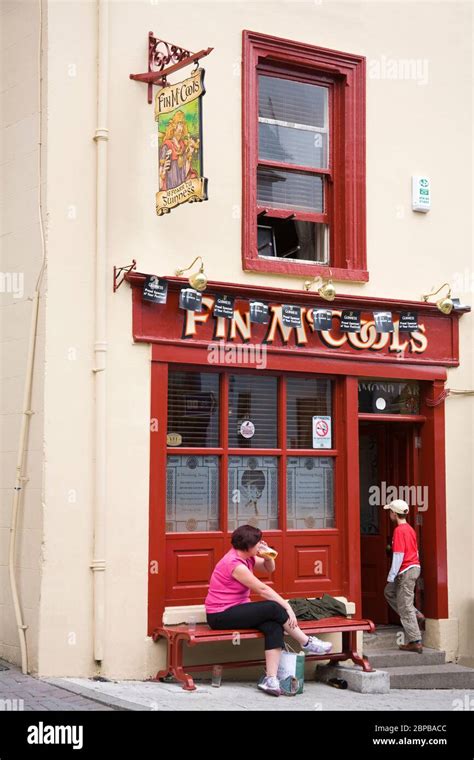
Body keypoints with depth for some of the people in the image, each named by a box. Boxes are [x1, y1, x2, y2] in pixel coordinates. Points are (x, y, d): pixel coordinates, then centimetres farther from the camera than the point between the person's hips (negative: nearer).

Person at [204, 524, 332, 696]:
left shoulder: (246, 557, 8)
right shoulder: (235, 563, -20)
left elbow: (269, 568, 20)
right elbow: (262, 589, -20)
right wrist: (287, 606, -16)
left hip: (235, 610, 9)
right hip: (221, 616, -9)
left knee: (274, 626, -17)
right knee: (274, 608, -21)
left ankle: (271, 679, -25)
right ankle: (307, 643, -2)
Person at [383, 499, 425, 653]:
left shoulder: (399, 530, -15)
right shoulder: (410, 529, 13)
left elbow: (398, 555, -19)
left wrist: (391, 576, -14)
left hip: (406, 571, -10)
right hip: (415, 567, 10)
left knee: (405, 607, -5)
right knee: (389, 592, 22)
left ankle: (415, 643, -4)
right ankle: (416, 615, 13)